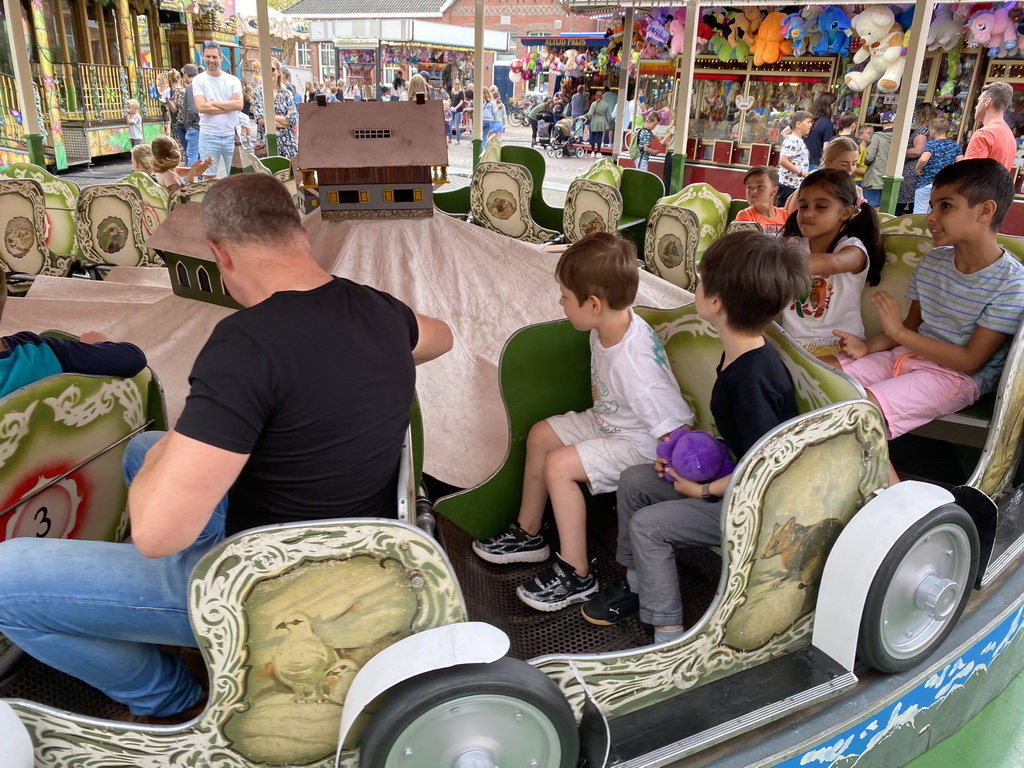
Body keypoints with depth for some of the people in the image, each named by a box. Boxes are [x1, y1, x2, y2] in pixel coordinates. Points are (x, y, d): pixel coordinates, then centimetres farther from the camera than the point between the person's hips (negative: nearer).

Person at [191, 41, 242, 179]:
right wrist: (229, 105, -9)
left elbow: (239, 105, -9)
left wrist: (213, 103, -9)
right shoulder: (198, 80, 2)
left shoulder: (233, 80, 6)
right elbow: (201, 107, -12)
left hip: (231, 135, 2)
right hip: (209, 137, -1)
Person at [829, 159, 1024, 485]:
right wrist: (867, 346, -8)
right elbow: (913, 324, 12)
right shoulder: (932, 261, 4)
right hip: (909, 356, 7)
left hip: (958, 376, -7)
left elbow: (970, 360, -18)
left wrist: (898, 332, -20)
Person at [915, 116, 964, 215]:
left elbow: (923, 159, -29)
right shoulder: (954, 145, 5)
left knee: (919, 213, 0)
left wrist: (918, 168, -11)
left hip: (926, 184, -6)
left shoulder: (931, 144, -10)